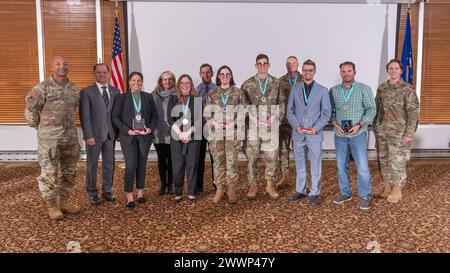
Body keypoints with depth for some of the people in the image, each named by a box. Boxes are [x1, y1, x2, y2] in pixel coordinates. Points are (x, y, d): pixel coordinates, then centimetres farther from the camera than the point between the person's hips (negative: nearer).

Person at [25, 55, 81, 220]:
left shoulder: (74, 89, 9)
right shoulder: (43, 87, -6)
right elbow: (30, 108, -1)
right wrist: (38, 126, 3)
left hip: (70, 136, 5)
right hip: (49, 137, -5)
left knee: (69, 171, 12)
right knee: (49, 172, -1)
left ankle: (63, 201, 26)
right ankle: (52, 206, 13)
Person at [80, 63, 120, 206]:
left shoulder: (115, 91, 8)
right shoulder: (86, 92, -3)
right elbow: (84, 116, -7)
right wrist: (89, 136, -13)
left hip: (110, 134, 4)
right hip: (94, 135, -3)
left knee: (109, 164, 10)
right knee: (92, 165, 7)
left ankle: (106, 191, 24)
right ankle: (92, 193, 19)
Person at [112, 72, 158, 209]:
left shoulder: (148, 97, 8)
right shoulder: (122, 97, 2)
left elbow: (154, 116, 10)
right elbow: (115, 117, -1)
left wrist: (151, 128, -7)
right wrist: (126, 130, -12)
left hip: (144, 136, 3)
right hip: (128, 136, -2)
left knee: (142, 165, 10)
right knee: (131, 166, -8)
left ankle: (140, 192, 24)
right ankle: (129, 196, 2)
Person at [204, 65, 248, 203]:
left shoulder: (238, 92, 6)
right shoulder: (211, 93, 9)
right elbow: (206, 113, 9)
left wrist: (234, 122, -10)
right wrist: (214, 122, -9)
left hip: (233, 132, -1)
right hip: (216, 132, 1)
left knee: (232, 161, -3)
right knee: (218, 161, 4)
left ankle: (231, 190, 8)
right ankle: (219, 189, 14)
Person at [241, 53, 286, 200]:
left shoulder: (276, 83, 6)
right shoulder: (248, 83, 3)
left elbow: (282, 102, 10)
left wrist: (275, 116, -4)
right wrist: (251, 116, -6)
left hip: (271, 126, 1)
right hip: (253, 126, 0)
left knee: (272, 157, 4)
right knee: (251, 156, 4)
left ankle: (270, 185, 18)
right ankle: (252, 185, 18)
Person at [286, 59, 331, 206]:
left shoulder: (322, 91, 2)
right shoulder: (295, 90, 7)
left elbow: (327, 113, 0)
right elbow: (290, 112, 7)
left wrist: (315, 128, -12)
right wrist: (297, 126, -9)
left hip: (315, 135, -2)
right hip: (298, 135, 2)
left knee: (316, 166, 3)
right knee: (300, 165, 12)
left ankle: (314, 193, 16)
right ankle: (300, 190, 26)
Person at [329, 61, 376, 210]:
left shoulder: (364, 89, -1)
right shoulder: (334, 90, 6)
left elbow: (371, 109, -4)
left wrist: (359, 125, -15)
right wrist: (335, 124, -9)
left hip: (358, 134, -3)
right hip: (340, 135, 3)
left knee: (362, 167, -3)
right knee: (341, 165, 11)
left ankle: (365, 196, 13)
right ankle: (345, 193, 26)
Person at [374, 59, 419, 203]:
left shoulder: (407, 89, -9)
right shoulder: (381, 88, 7)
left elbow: (413, 112, -11)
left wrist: (409, 133, -15)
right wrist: (376, 127, 11)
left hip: (398, 132, -5)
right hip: (382, 131, 5)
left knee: (397, 161, 2)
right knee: (384, 159, 12)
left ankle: (397, 191, 16)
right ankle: (387, 188, 27)